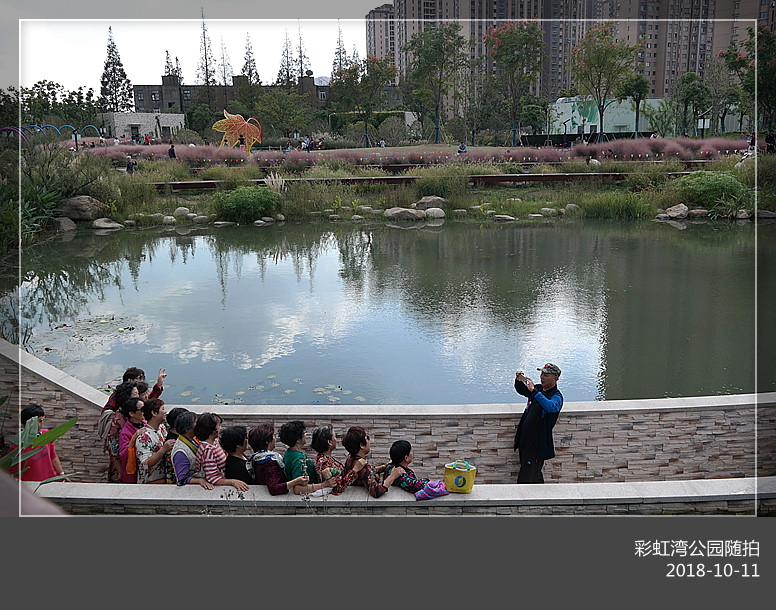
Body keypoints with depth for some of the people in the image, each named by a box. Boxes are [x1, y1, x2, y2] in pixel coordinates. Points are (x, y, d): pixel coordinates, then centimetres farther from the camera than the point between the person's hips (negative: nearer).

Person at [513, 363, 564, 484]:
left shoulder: (556, 396, -12)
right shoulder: (539, 388, 9)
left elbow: (551, 407, -34)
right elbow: (521, 390, 25)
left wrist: (534, 391, -36)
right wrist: (519, 381, 2)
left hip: (537, 445, -8)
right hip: (525, 441, 8)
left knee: (525, 480, -8)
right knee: (536, 477, 20)